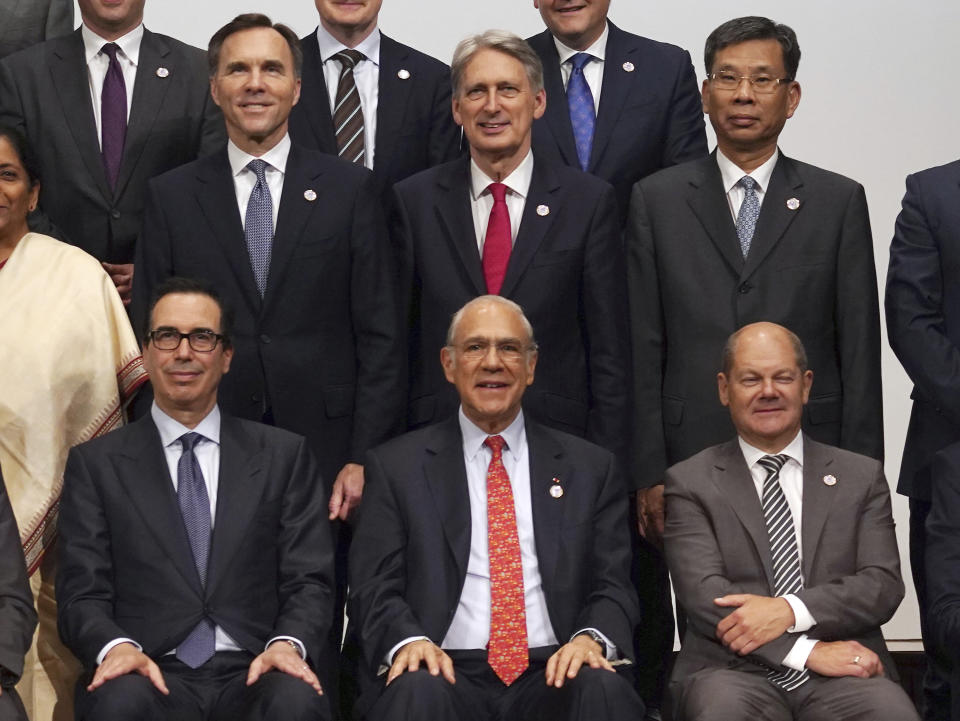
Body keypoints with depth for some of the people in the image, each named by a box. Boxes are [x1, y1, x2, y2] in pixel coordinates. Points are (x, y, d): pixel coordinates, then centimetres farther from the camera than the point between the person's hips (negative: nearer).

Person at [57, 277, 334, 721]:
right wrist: (115, 646, -17)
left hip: (253, 674, 1)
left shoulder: (284, 456, 14)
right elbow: (82, 593, 6)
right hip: (150, 674, 0)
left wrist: (288, 644, -14)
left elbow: (309, 581, 8)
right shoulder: (96, 464, 12)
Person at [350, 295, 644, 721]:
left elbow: (613, 587, 10)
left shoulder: (590, 468, 15)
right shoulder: (396, 466, 11)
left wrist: (591, 638, -13)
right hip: (449, 673, -1)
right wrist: (408, 640, -17)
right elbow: (374, 589, 5)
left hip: (554, 674, 1)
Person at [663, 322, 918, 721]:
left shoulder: (862, 477, 17)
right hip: (734, 670, -1)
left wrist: (790, 611, -13)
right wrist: (807, 651, -14)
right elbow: (702, 593, -3)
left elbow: (883, 584, 5)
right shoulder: (690, 482, 11)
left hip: (844, 673, 1)